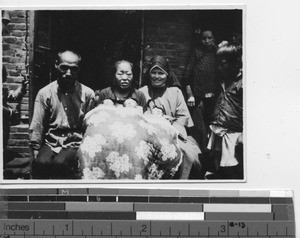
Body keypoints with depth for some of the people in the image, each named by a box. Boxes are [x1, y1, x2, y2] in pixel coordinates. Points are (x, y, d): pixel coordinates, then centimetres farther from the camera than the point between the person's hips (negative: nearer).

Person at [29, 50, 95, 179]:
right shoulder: (44, 93, 6)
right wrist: (36, 151, -5)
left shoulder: (87, 94, 4)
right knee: (41, 162, -31)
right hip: (50, 143, 1)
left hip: (75, 144, -1)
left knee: (60, 163, -32)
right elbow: (37, 126, 4)